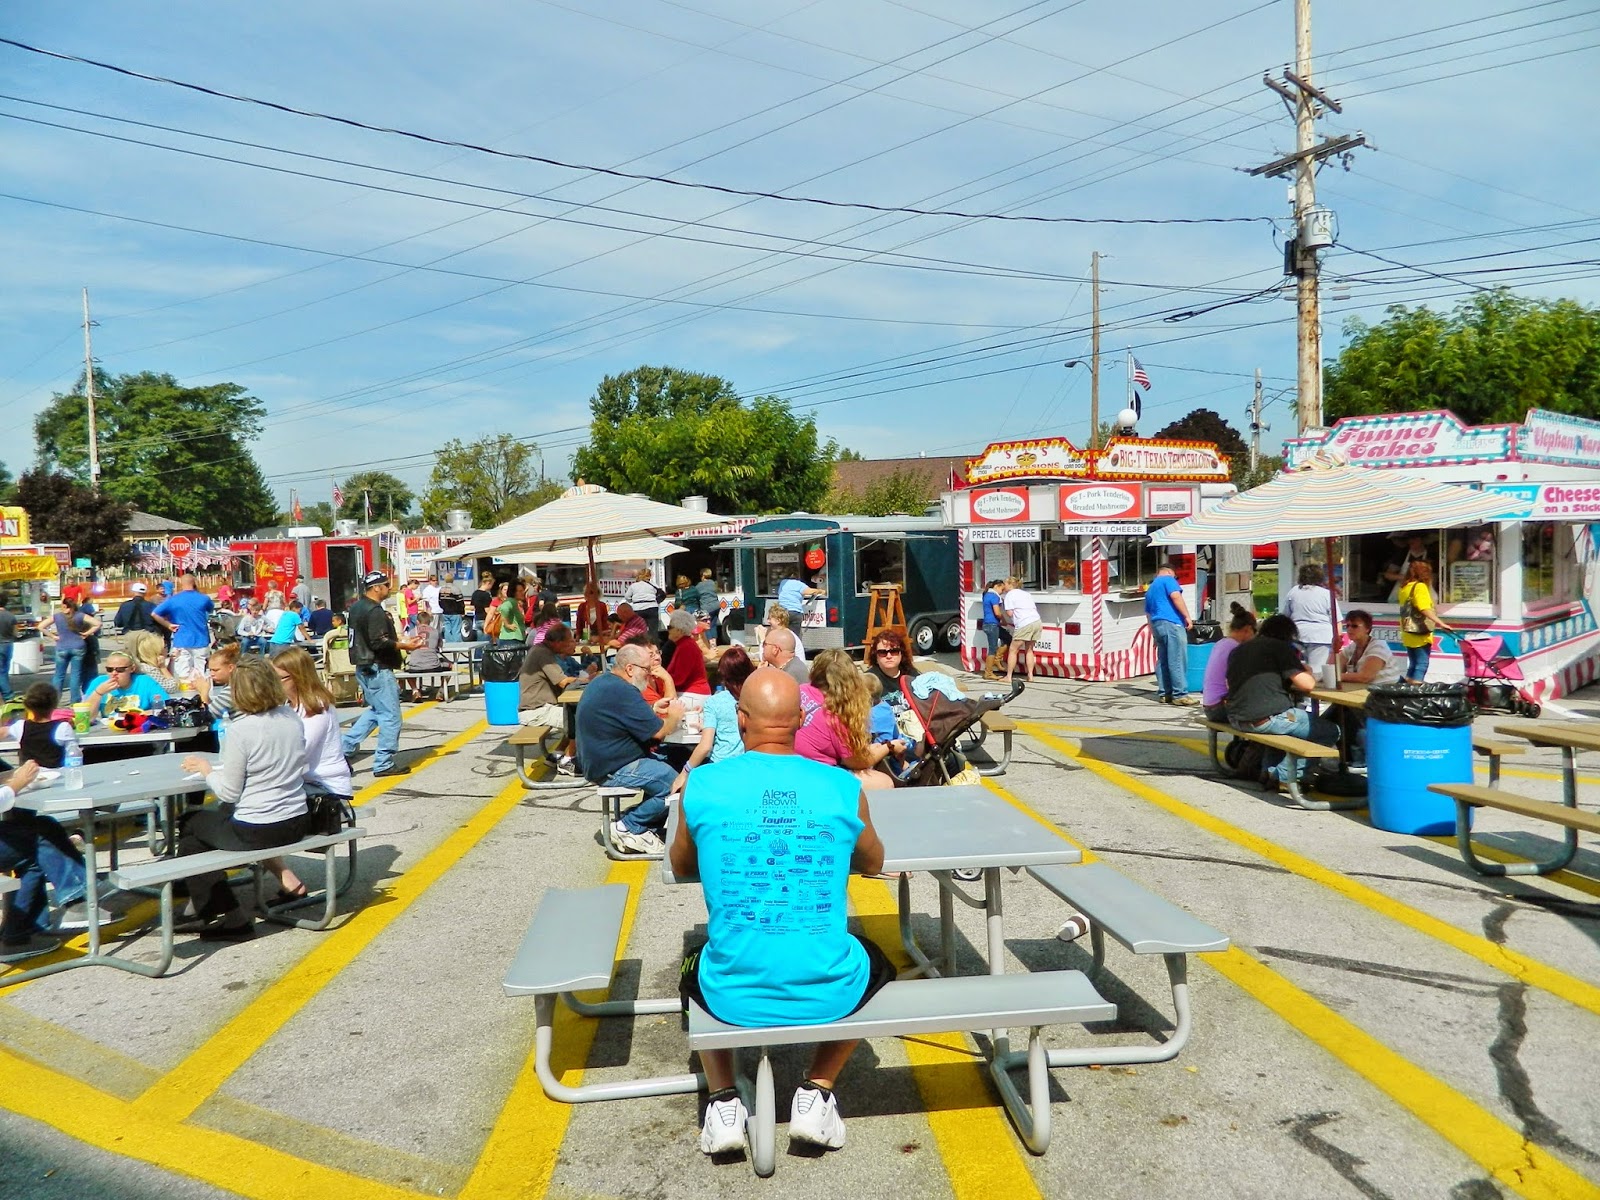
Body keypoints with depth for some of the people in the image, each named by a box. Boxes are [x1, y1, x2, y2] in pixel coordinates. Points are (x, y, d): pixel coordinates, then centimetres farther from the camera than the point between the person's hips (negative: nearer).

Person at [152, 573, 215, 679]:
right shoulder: (204, 598, 0)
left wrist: (168, 625, 5)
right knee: (200, 675, 4)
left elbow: (154, 614, -1)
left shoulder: (173, 600, -2)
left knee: (183, 677, -1)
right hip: (201, 641, 1)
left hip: (182, 642, -1)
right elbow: (211, 609, 22)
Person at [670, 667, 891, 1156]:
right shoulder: (843, 788, -6)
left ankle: (723, 1102, 20)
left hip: (732, 995, 1)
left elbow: (681, 866, 13)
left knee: (693, 971, 36)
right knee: (877, 964, 34)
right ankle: (816, 1095, 21)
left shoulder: (702, 785, -7)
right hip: (827, 994, 0)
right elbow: (873, 864, 15)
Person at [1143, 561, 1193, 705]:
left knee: (1162, 660, 11)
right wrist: (1187, 616, -13)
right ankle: (1180, 695, -11)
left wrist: (1154, 635, 30)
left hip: (1156, 624, 9)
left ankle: (1164, 693, 12)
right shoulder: (1168, 579, 3)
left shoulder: (1150, 589, 27)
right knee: (1177, 660, -9)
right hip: (1172, 623, -9)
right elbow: (1176, 596, -14)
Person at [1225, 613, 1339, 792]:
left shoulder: (1239, 649, 16)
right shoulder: (1281, 647, -4)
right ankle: (1283, 776, 2)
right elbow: (1307, 684, -11)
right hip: (1267, 718, -8)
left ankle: (1271, 770, 25)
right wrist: (1307, 672, 14)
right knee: (1330, 731, 5)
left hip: (1236, 719, 8)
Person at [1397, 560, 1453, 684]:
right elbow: (1425, 609, -24)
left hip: (1409, 635, 7)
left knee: (1413, 665, 14)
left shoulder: (1404, 587, 10)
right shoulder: (1420, 586, -13)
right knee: (1421, 665, -4)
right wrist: (1441, 623, -30)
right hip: (1420, 635, -7)